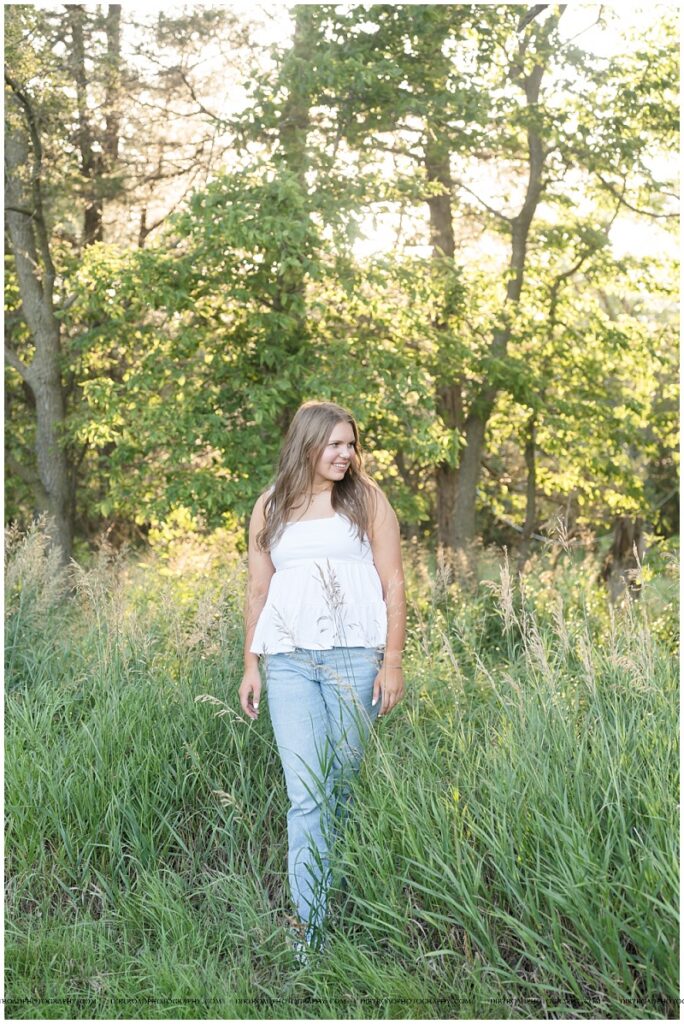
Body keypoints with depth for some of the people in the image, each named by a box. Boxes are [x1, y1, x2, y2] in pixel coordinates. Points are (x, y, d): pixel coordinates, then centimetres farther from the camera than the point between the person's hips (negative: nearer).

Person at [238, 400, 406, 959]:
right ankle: (310, 925, -5)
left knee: (341, 786, 5)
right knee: (306, 793, -7)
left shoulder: (367, 499, 8)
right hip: (289, 660, 1)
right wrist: (251, 666, 11)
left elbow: (393, 583, 4)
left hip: (354, 655, 0)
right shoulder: (271, 508, 13)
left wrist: (393, 661, -4)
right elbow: (258, 591, 16)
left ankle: (329, 892, 22)